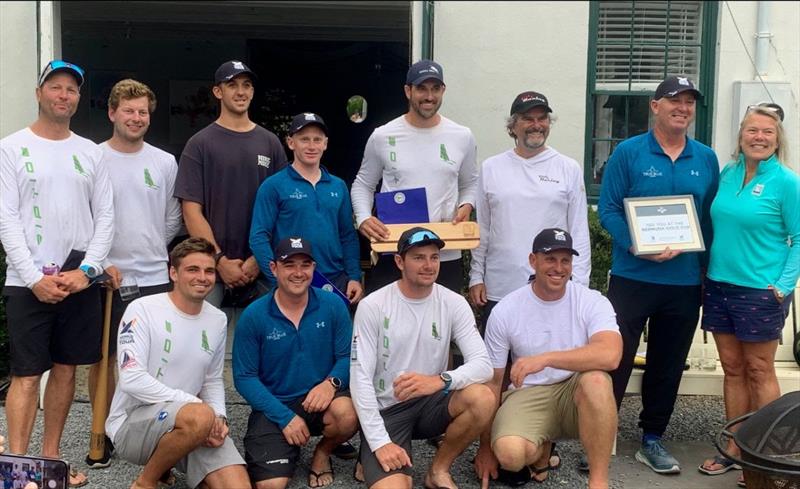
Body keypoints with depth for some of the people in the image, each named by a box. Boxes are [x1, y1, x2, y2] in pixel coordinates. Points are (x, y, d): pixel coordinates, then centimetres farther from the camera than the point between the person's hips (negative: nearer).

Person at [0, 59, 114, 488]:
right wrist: (35, 278, -15)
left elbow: (105, 217, 7)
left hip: (80, 281, 4)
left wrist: (87, 270, -7)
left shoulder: (89, 152, 10)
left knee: (66, 368, 10)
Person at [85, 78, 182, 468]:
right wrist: (100, 262, -8)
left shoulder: (165, 162, 6)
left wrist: (150, 252, 8)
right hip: (106, 277, -1)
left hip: (154, 278, 2)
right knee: (103, 357, 7)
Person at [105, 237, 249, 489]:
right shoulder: (142, 310, -11)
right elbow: (132, 380, -19)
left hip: (187, 422, 6)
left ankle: (164, 463, 13)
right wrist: (194, 403, -22)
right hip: (133, 421, -6)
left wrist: (218, 417, -5)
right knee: (200, 417, -37)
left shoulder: (218, 320, 8)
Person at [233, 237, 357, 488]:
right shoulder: (253, 316, -9)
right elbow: (244, 377, -7)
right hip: (274, 406, -1)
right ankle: (289, 448, 19)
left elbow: (347, 357, -1)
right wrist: (285, 417, -15)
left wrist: (332, 382, -25)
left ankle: (322, 453, 3)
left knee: (347, 414, -33)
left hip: (320, 399, 1)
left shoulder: (333, 305, -5)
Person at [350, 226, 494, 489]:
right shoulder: (372, 306, -11)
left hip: (430, 403, 4)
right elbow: (360, 378, -13)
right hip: (385, 410, -3)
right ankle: (372, 455, 8)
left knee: (482, 398, -27)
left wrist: (440, 380, -34)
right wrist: (380, 442, -21)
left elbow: (483, 365, -14)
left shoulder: (454, 303, -4)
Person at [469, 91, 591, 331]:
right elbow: (481, 229, 10)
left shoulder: (569, 169, 3)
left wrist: (579, 284, -2)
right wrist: (476, 277, 6)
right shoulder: (491, 168, 7)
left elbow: (579, 232, 3)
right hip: (498, 291, 1)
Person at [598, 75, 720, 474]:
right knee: (616, 359, -1)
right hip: (632, 277, -4)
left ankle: (652, 439, 26)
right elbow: (608, 209, -7)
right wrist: (637, 246, -21)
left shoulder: (706, 159, 8)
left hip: (685, 282, 4)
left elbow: (712, 216, 12)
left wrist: (702, 254, -3)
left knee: (668, 365, 12)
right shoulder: (628, 152, -3)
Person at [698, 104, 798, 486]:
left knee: (759, 371, 3)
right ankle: (735, 449, 22)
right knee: (732, 369, 11)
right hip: (719, 284, 5)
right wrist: (705, 270, 9)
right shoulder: (727, 175, 7)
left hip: (761, 291, -5)